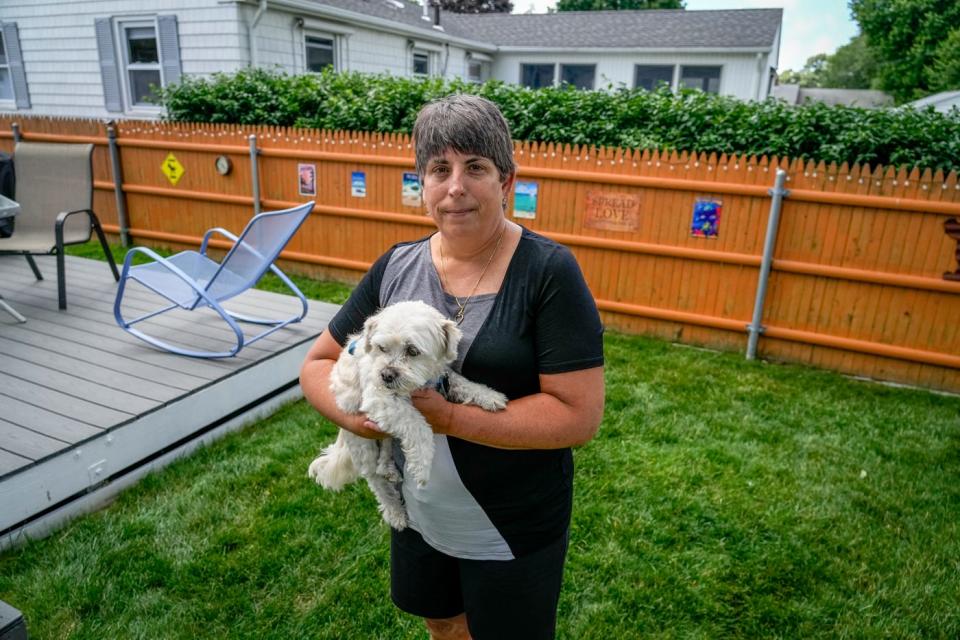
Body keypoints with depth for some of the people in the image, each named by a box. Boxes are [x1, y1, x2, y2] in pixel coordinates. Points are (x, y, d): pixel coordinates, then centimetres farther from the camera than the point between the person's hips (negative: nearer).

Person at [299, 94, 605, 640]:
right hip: (417, 513, 5)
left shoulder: (549, 271, -19)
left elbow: (579, 415, -23)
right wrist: (352, 411, -19)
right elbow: (318, 364, 2)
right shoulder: (396, 267, -5)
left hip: (513, 532, -4)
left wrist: (450, 416, -26)